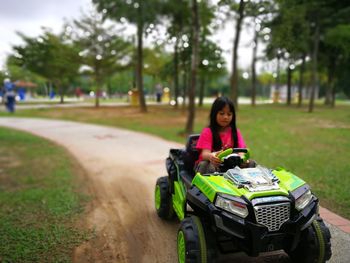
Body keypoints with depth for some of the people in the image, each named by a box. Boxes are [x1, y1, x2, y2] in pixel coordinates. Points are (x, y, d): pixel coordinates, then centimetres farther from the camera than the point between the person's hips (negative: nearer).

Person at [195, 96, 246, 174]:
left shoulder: (235, 132, 9)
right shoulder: (208, 132, -3)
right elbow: (205, 153, -17)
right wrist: (210, 156, -44)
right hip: (210, 164, -3)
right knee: (204, 165, -36)